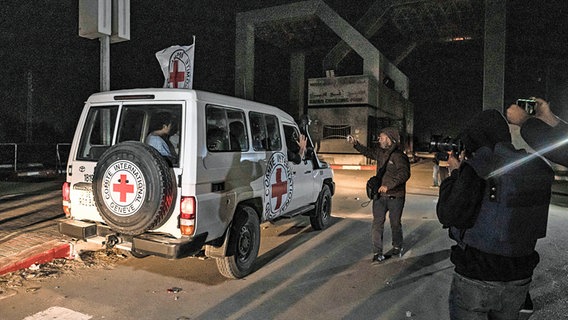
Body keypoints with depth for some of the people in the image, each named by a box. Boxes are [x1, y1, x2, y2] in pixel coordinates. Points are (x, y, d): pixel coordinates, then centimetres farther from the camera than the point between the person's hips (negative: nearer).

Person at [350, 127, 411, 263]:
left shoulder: (399, 156, -16)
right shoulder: (380, 152, 6)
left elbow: (404, 174, -28)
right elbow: (368, 152, 25)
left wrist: (388, 185, -37)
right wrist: (356, 144, 12)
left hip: (395, 197, -5)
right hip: (379, 196, 5)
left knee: (395, 224, 13)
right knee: (377, 224, 0)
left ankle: (397, 247, 36)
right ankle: (377, 253, 6)